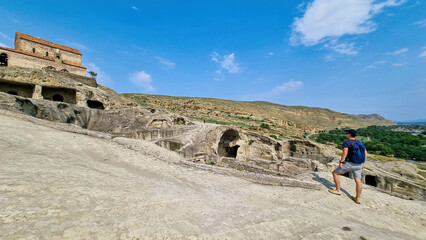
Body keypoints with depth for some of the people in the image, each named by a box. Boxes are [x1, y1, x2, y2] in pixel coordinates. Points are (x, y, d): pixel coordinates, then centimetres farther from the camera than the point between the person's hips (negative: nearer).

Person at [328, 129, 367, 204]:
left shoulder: (346, 142, -12)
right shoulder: (359, 142, 9)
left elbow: (345, 153, -23)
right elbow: (365, 153, 10)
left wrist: (341, 162, -17)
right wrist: (361, 163, 17)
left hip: (349, 164, -7)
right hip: (358, 165, 7)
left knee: (335, 173, 8)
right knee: (358, 181, 9)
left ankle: (338, 190, 11)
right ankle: (357, 199, 16)